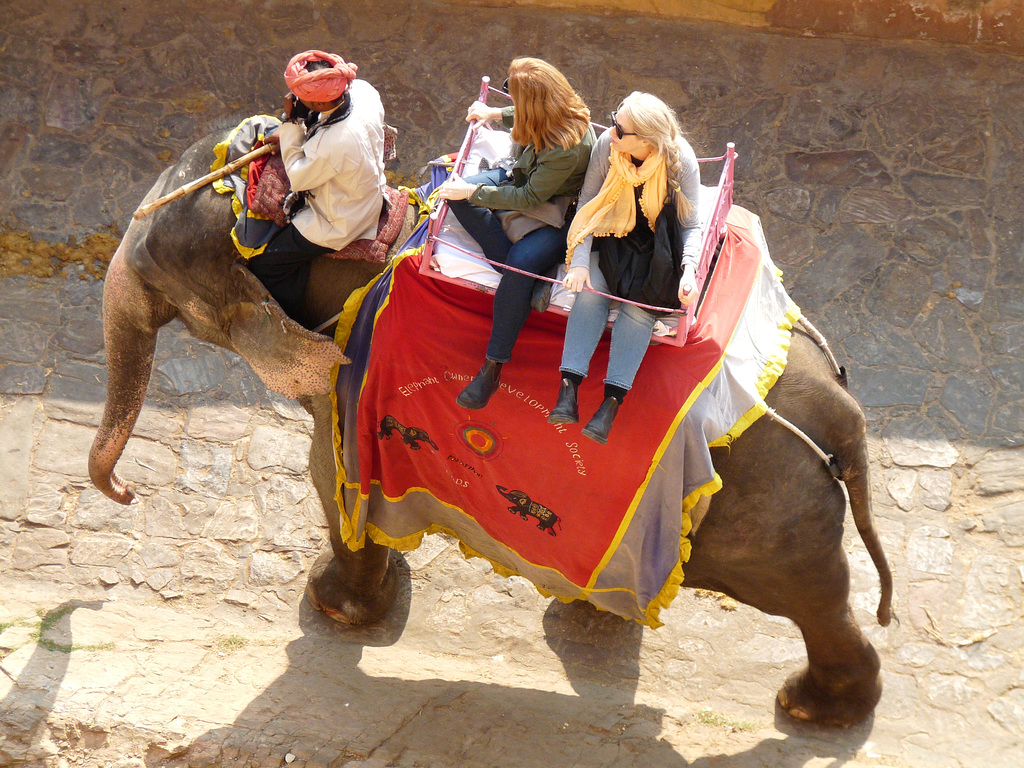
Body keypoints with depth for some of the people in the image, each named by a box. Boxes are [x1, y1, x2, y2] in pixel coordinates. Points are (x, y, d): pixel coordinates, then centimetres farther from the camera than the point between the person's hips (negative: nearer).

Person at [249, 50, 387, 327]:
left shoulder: (333, 144, -43)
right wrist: (290, 134, -1)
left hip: (338, 225, -9)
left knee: (264, 263, 4)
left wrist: (292, 123, -21)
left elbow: (298, 177, -21)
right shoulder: (362, 90, -20)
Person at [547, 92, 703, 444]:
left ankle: (611, 403, -31)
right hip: (613, 235, 2)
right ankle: (568, 389, -31)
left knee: (639, 300, -29)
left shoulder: (681, 161, -22)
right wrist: (579, 261, -21)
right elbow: (587, 203, -9)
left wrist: (689, 269, -32)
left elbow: (691, 226, -13)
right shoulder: (607, 145, -18)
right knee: (592, 287, -27)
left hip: (658, 245, -2)